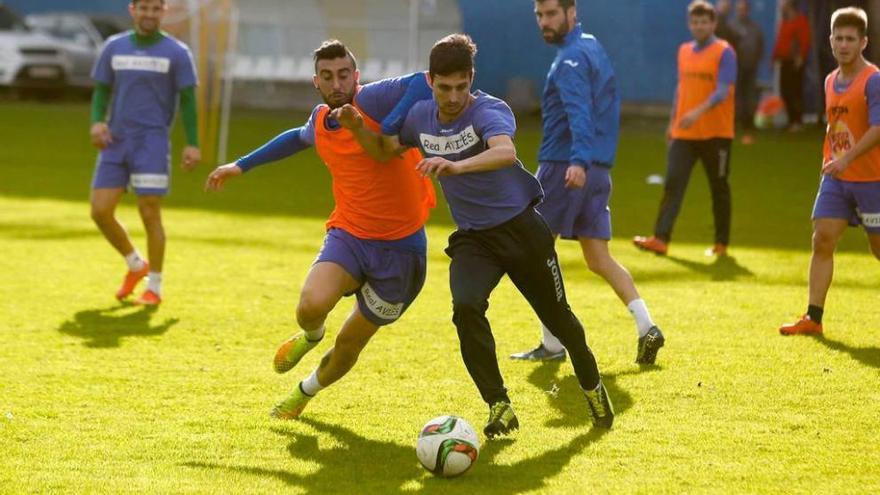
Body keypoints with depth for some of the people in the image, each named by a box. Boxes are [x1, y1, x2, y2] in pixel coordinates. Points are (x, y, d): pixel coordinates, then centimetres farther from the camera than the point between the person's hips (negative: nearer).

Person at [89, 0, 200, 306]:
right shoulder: (114, 48, 9)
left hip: (152, 143, -4)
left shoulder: (176, 53, 0)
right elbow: (101, 92, 14)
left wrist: (192, 144, -7)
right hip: (115, 143, 4)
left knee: (150, 213, -7)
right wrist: (97, 121, -5)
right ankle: (136, 265, 22)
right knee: (100, 211, -2)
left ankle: (154, 288, 6)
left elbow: (187, 100, 0)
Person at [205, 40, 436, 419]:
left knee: (349, 345, 9)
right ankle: (311, 336, 12)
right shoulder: (320, 121, 6)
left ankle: (305, 392, 41)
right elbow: (300, 137, 31)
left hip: (400, 245, -4)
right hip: (348, 234, 4)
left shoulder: (371, 101, -15)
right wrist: (242, 165, 35)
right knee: (312, 305, -27)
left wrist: (393, 127, -36)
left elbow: (426, 83, -29)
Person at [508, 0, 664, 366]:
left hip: (564, 168, -9)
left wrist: (578, 161, -40)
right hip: (598, 170, 9)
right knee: (598, 259, 9)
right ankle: (646, 326, -7)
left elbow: (579, 112, -27)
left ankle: (552, 344, 5)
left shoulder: (571, 58, -12)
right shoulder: (594, 48, 17)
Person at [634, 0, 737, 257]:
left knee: (719, 188, 6)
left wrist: (699, 112, -32)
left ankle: (721, 244, 16)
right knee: (673, 183, -7)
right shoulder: (684, 51, 12)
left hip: (715, 132, -5)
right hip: (683, 133, 5)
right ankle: (660, 239, -13)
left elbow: (723, 91, -18)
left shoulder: (724, 52, -7)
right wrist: (672, 123, 20)